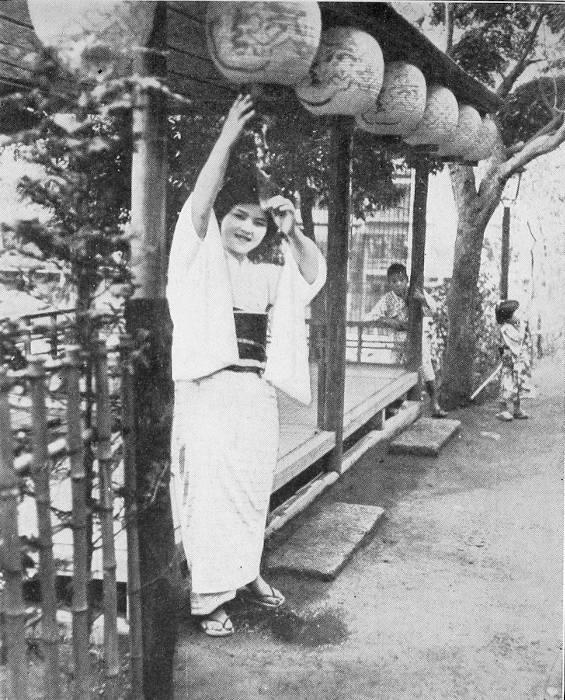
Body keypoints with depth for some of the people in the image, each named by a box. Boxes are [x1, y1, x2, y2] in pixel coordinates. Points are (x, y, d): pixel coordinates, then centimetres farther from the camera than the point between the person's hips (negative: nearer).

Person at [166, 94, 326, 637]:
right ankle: (207, 597, 9)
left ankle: (245, 573, 33)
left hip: (258, 389, 6)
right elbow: (200, 201, -15)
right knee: (208, 488, -2)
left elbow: (316, 273, 17)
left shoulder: (268, 269, 12)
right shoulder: (200, 257, -2)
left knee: (254, 488, 14)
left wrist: (292, 230, 2)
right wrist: (228, 137, -18)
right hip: (209, 388, -5)